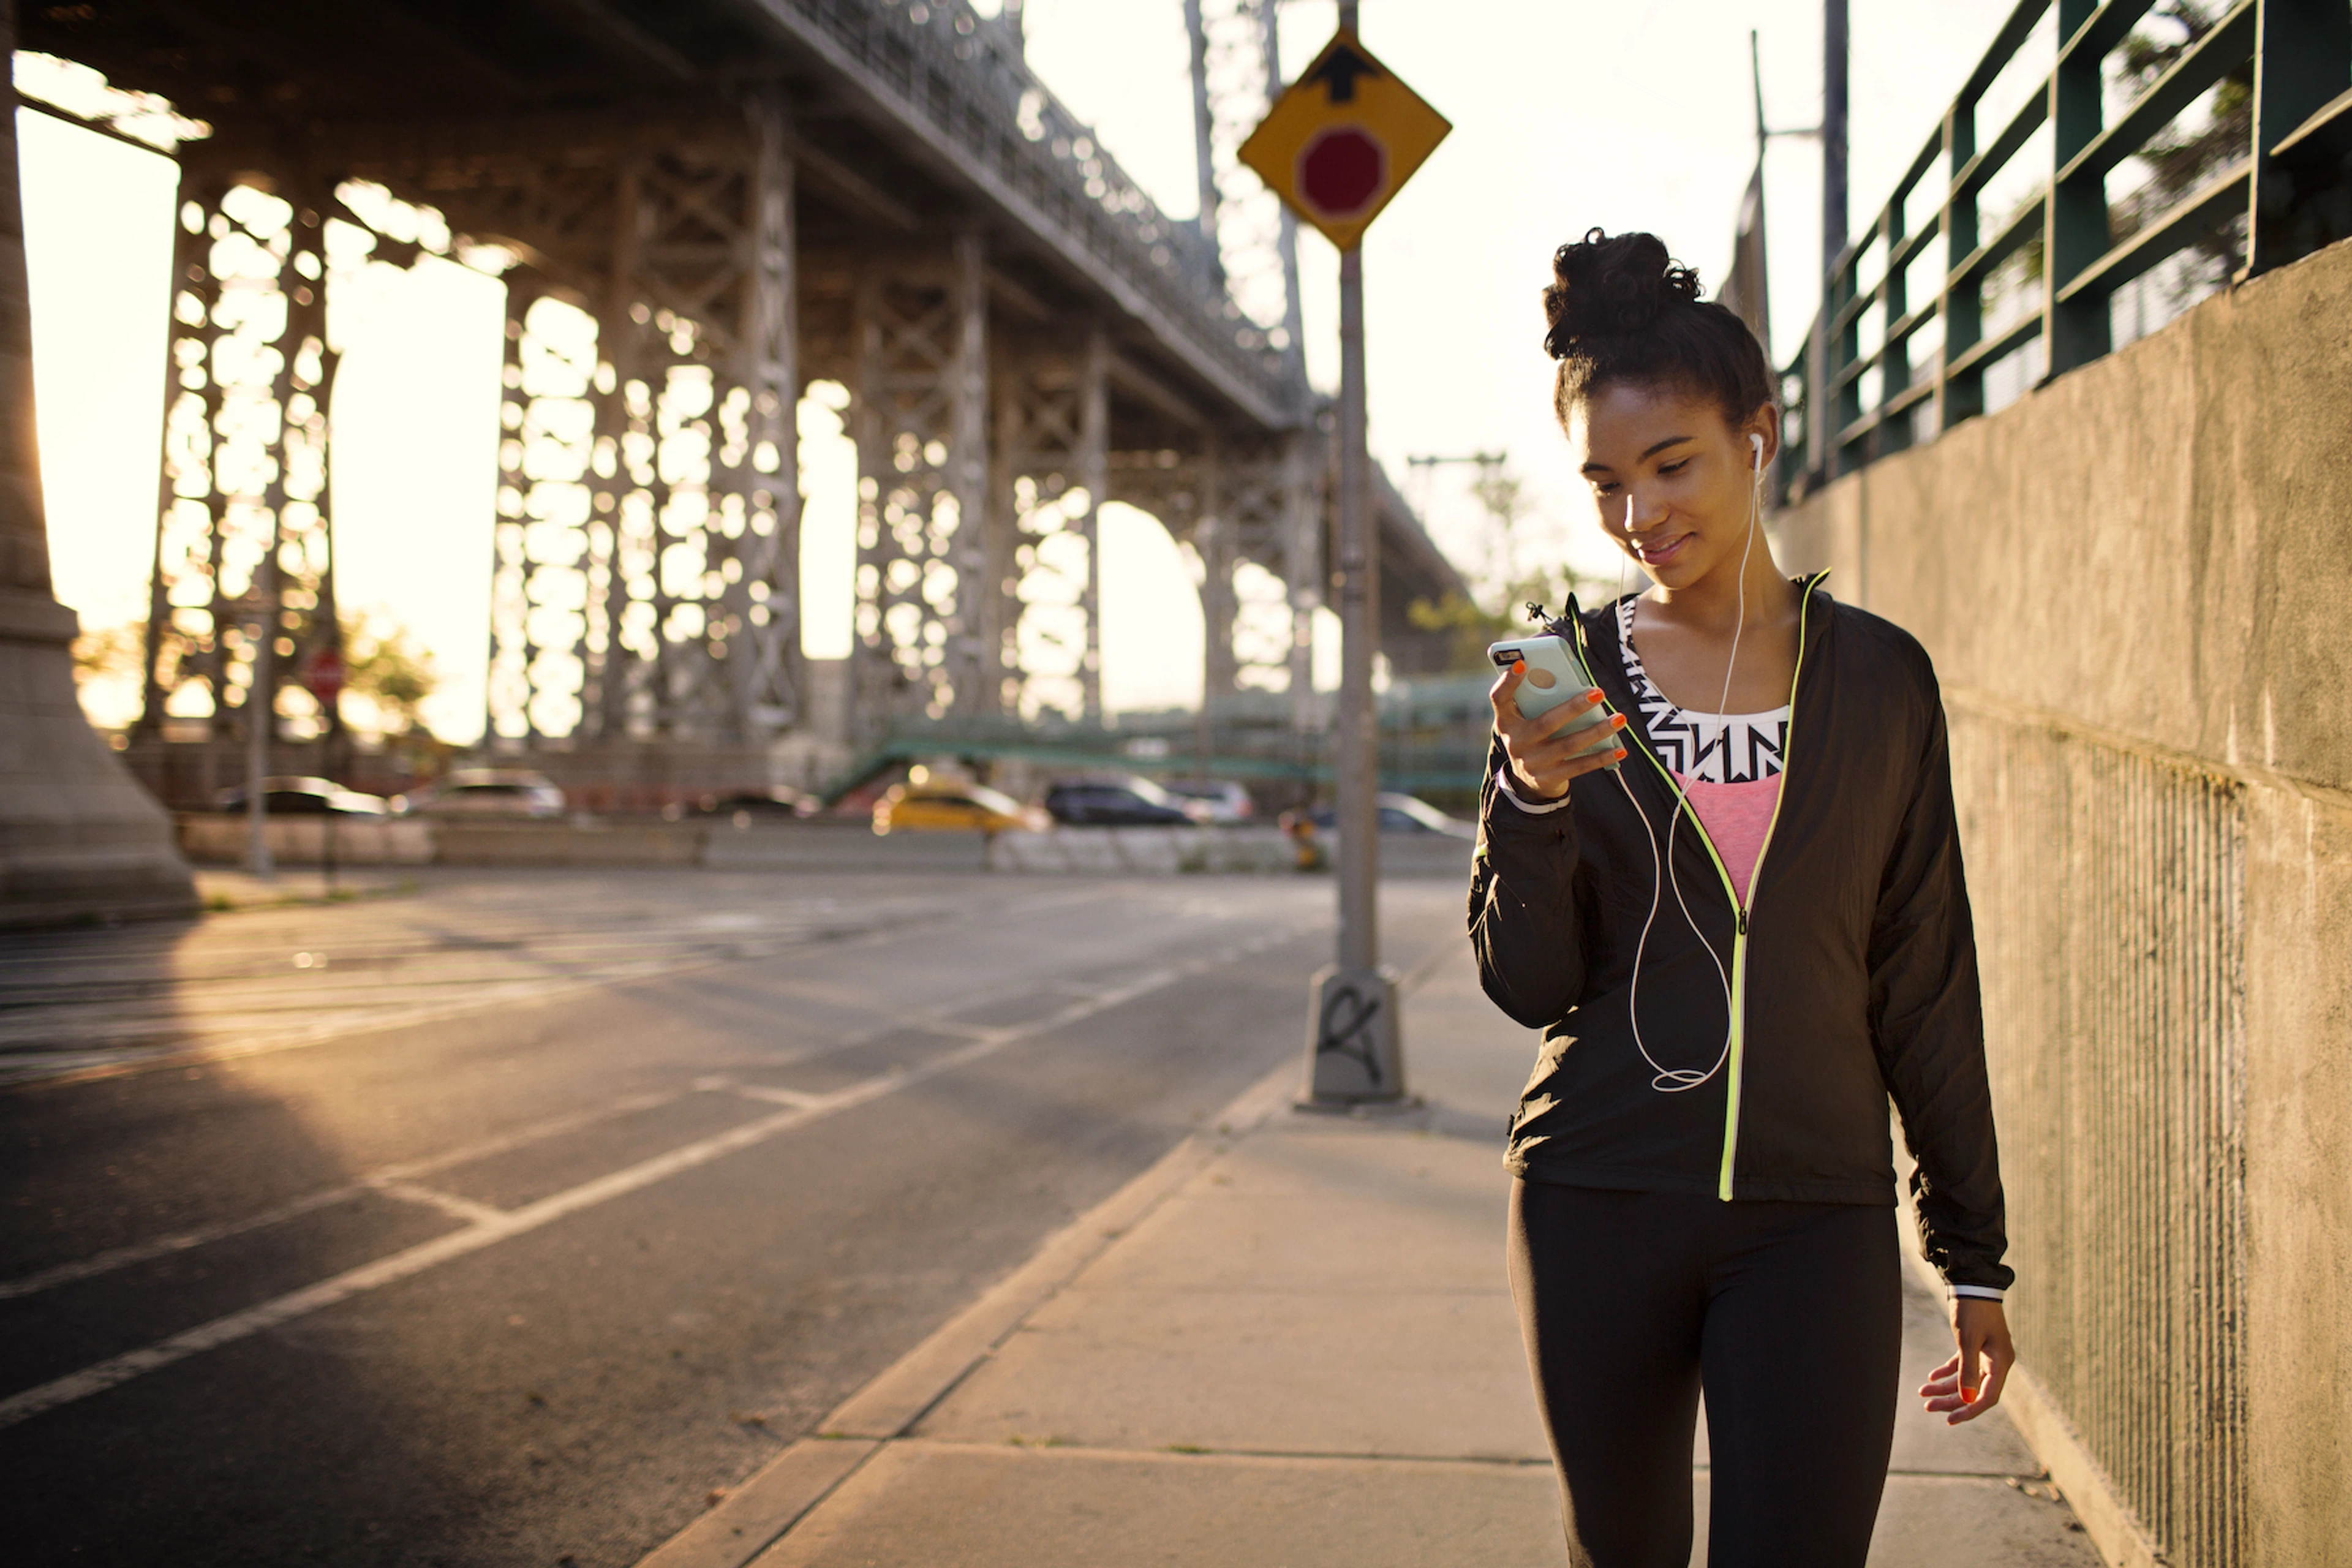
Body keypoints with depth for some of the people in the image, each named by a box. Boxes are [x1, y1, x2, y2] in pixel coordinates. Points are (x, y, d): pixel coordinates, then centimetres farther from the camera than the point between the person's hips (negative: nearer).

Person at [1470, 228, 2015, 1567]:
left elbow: (1926, 984, 6)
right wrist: (1533, 798, -19)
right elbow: (1531, 988, -2)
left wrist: (1975, 1254, 7)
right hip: (1599, 1206, 1)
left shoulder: (1878, 678, 1)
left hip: (1818, 1217, -1)